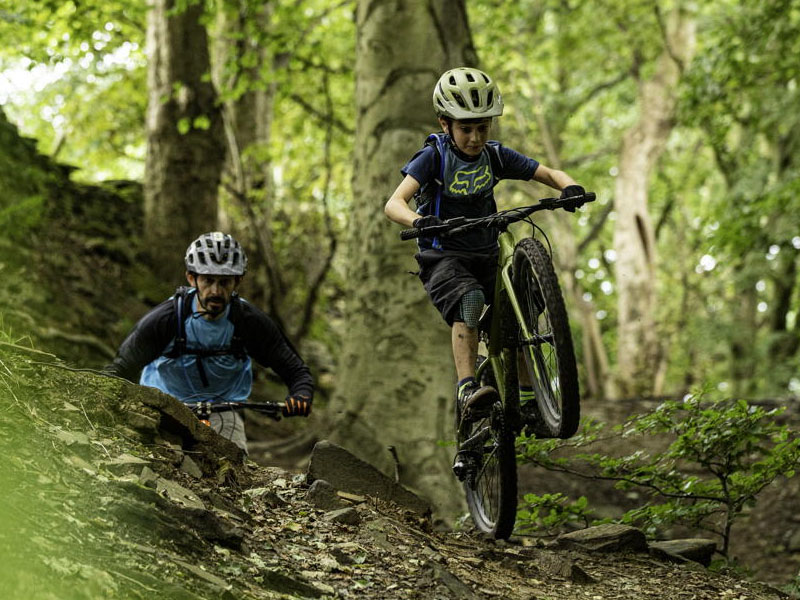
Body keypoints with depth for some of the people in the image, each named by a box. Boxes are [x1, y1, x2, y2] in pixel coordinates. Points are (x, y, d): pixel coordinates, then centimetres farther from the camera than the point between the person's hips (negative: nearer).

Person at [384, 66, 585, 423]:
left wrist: (570, 188, -22)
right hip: (443, 256, -5)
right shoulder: (434, 157, -12)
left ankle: (525, 394, 5)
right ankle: (467, 388, -41)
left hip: (486, 256, 6)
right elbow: (394, 203, -24)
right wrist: (419, 221, -47)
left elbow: (549, 174, 2)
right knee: (469, 299, -34)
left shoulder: (494, 156, 1)